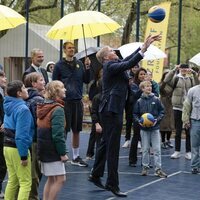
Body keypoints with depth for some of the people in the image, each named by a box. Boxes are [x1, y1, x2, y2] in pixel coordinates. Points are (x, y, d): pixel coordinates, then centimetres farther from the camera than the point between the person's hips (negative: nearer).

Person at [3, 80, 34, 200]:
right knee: (25, 183, -2)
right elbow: (22, 135, -23)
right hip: (18, 149, -9)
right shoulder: (23, 109, -18)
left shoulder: (9, 106, 9)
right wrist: (24, 156, -20)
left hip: (7, 146, 9)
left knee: (13, 180, 16)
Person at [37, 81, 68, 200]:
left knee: (51, 179, 16)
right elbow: (58, 134, -21)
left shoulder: (43, 107, 11)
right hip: (53, 150, -9)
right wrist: (63, 153, -16)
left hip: (44, 149, 9)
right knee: (60, 179, -4)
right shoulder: (58, 109, -16)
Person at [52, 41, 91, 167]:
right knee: (63, 130, -2)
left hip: (78, 101, 5)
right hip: (65, 101, -4)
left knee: (77, 130, 11)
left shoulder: (79, 64, 9)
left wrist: (87, 68, -6)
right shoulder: (59, 65, -3)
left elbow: (87, 81, 8)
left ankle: (76, 157, 20)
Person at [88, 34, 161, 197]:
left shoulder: (114, 65, 15)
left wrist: (146, 44, 12)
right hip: (112, 109, -10)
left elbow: (129, 60, 16)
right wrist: (143, 50, -27)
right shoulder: (110, 66, -12)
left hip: (112, 109, 10)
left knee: (106, 144, 17)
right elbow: (128, 64, -25)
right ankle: (113, 184, -2)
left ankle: (95, 175, 27)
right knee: (113, 147, -7)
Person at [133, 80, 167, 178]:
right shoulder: (139, 101, -1)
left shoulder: (156, 99, -3)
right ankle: (145, 167, 20)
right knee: (145, 149, 8)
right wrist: (139, 121, -11)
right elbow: (135, 114, 5)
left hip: (155, 128, 0)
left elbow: (162, 111, 2)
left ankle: (158, 169, 2)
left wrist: (157, 120, -11)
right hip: (144, 128, 1)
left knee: (157, 149, -1)